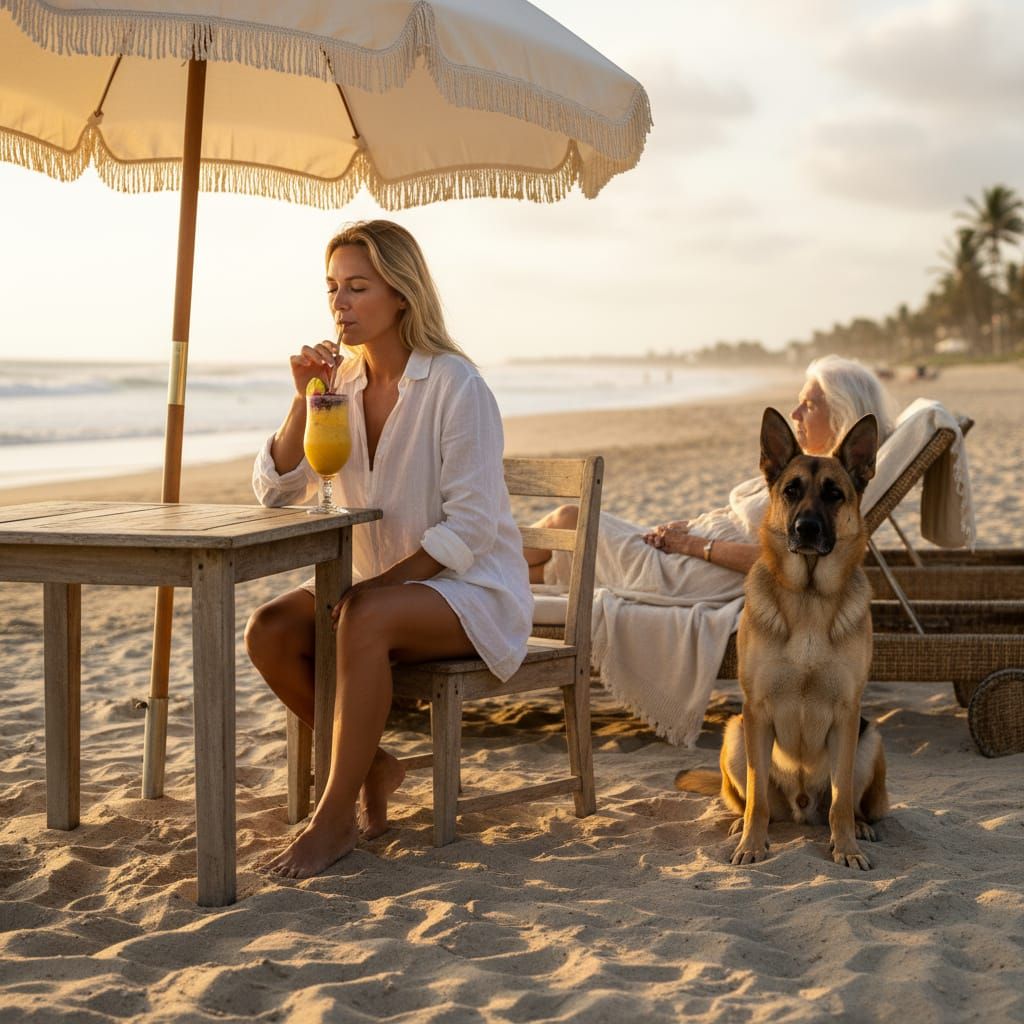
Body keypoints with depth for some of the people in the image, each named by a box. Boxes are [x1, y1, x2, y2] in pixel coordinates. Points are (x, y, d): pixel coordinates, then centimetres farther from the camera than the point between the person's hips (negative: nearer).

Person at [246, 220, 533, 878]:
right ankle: (372, 766, 2)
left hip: (472, 589, -7)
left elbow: (471, 526, -19)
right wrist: (305, 399, -10)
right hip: (380, 584, 7)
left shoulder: (455, 385, -16)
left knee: (364, 619, -35)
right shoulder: (342, 382, 5)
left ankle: (335, 819, -25)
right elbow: (276, 491, 3)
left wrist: (378, 583, -24)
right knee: (268, 632, -17)